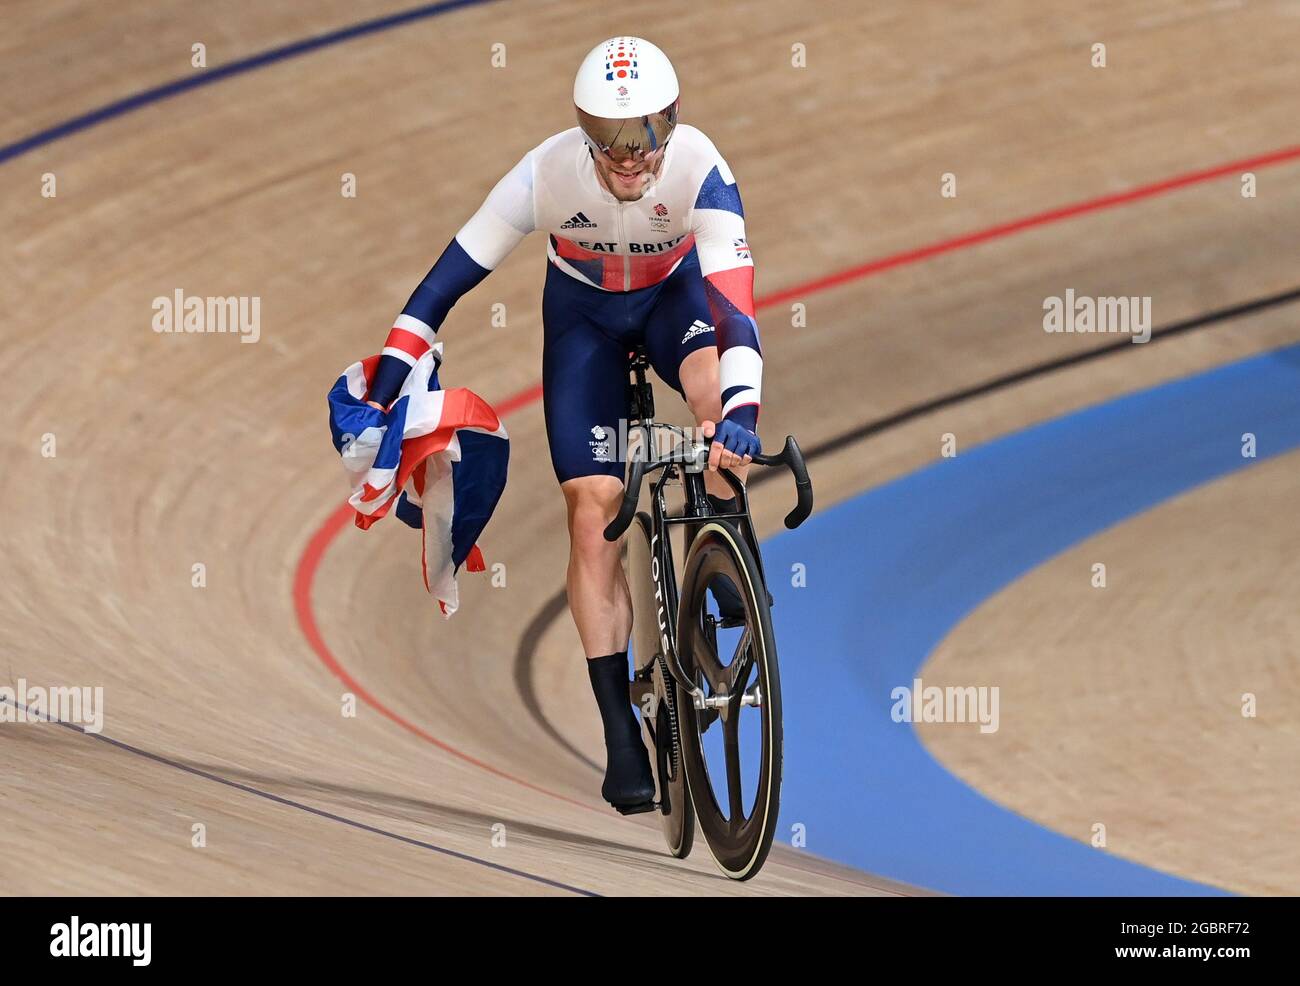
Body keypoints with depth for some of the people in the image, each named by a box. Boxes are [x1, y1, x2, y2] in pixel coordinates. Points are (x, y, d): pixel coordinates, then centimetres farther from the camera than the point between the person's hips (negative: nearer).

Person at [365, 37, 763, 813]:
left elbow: (734, 301, -44)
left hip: (675, 292, 0)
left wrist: (741, 409, -59)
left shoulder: (699, 168, -35)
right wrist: (379, 395, -29)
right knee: (593, 509, -9)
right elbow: (450, 277, -26)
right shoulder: (549, 174, -33)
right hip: (584, 310, 1)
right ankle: (621, 735, -2)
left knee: (717, 396, -35)